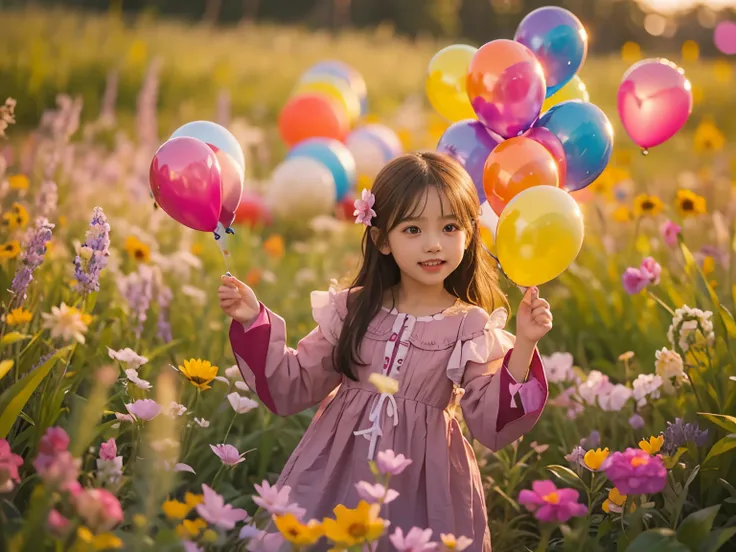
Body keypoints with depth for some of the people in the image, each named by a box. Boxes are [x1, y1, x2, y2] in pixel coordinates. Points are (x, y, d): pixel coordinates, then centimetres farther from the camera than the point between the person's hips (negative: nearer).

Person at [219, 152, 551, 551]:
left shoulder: (473, 328, -5)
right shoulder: (352, 310, 0)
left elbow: (491, 424, -11)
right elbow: (292, 387, 6)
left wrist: (523, 347, -20)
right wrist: (254, 322, -4)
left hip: (421, 486, -2)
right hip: (335, 472, 2)